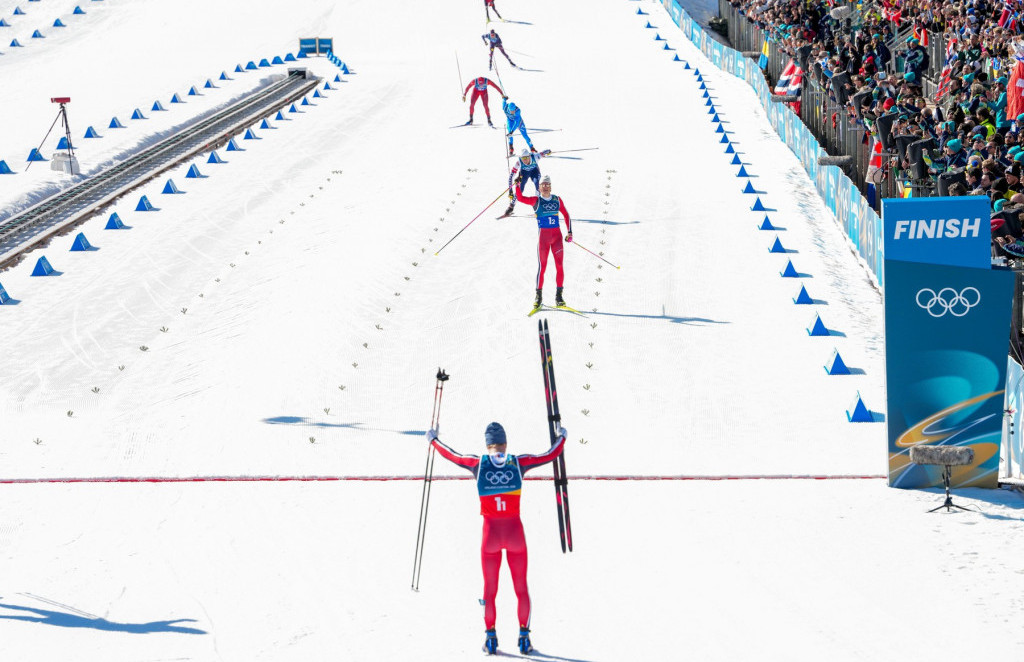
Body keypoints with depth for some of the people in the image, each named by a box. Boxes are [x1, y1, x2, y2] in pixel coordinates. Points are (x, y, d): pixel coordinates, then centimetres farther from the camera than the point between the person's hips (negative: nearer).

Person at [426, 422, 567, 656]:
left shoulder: (479, 464, -2)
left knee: (490, 589, 10)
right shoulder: (517, 463, -1)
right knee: (521, 588, 9)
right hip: (515, 532, 0)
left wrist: (433, 440, 31)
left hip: (491, 532, 0)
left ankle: (491, 637, 8)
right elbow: (551, 454, 9)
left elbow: (451, 455, 13)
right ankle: (524, 636, 5)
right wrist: (561, 438, 29)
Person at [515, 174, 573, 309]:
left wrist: (569, 232, 11)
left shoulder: (557, 200, 10)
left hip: (556, 235, 3)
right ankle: (538, 296, 5)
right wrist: (518, 185, -23)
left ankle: (558, 296, 2)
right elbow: (520, 198, -10)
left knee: (559, 266, -4)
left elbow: (566, 215, 18)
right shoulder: (536, 201, 2)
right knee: (542, 266, -4)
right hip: (543, 235, -3)